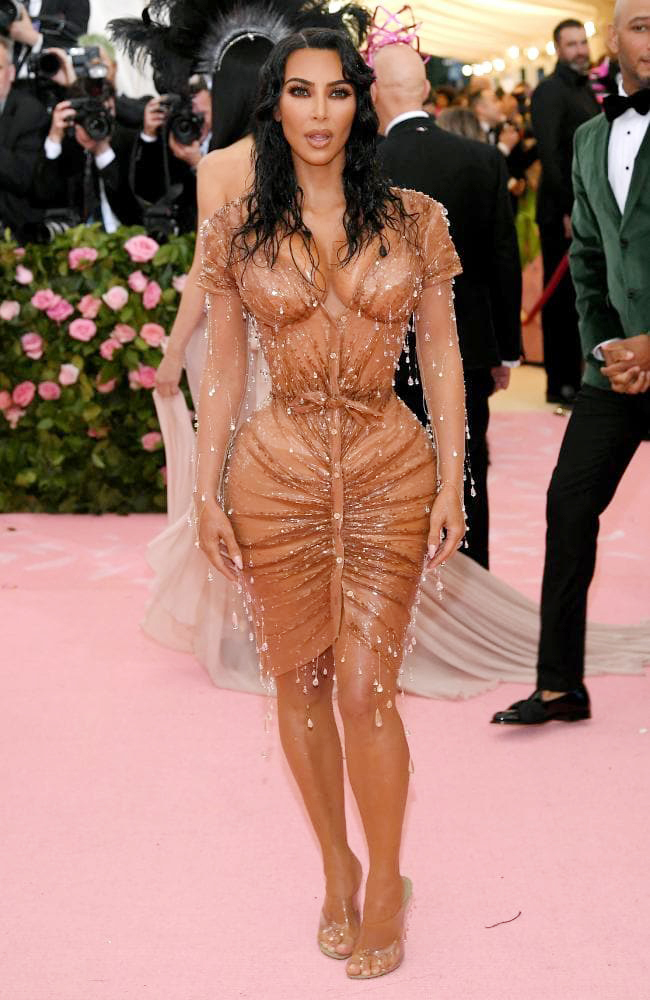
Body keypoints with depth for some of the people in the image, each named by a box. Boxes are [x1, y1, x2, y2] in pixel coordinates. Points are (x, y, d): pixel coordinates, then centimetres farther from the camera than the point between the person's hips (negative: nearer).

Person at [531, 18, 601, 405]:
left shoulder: (587, 90, 16)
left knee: (582, 297, 11)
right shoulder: (550, 90, -10)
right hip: (563, 212, -8)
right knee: (562, 297, -2)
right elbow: (549, 153, -17)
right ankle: (560, 384, 5)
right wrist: (568, 211, -20)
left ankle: (574, 377, 19)